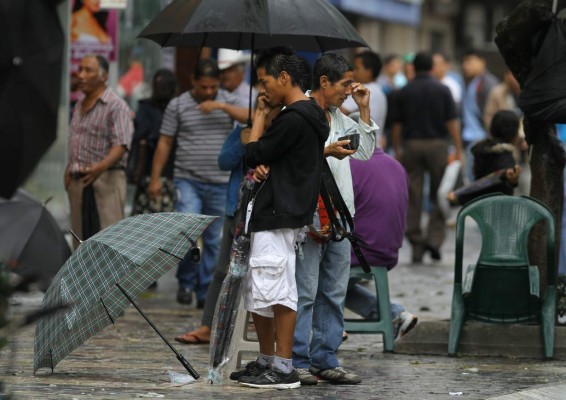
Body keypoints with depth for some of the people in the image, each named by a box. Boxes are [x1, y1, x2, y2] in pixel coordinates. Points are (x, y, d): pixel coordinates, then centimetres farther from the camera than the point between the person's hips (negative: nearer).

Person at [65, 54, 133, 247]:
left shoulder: (115, 105, -9)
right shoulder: (79, 106, 17)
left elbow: (121, 145, -18)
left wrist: (101, 167, -33)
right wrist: (69, 170, 14)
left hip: (105, 180, -8)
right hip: (78, 181, 8)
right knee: (82, 237, 8)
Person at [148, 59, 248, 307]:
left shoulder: (228, 102, 7)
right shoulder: (178, 105, 3)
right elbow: (164, 142, 5)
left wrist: (222, 107, -19)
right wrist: (155, 178, 1)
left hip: (220, 183, 2)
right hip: (188, 181, -2)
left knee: (213, 240, 6)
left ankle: (206, 293, 14)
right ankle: (186, 282, 2)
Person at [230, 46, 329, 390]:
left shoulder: (293, 120, -16)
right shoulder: (311, 114, 17)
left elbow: (253, 155, -12)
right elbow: (268, 159, 20)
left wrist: (260, 115, 0)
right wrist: (261, 168, -3)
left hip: (279, 216, -11)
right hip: (275, 212, 11)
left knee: (275, 289, -9)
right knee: (258, 289, 15)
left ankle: (284, 368, -7)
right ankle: (266, 362, 21)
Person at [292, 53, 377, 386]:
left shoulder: (339, 117, 18)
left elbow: (366, 152, 19)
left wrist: (364, 111, 11)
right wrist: (326, 151, -19)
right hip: (308, 216, -8)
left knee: (334, 293, 9)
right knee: (304, 292, -7)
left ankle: (326, 360, 14)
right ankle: (298, 361, -3)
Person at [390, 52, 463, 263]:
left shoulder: (404, 92, 3)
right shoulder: (442, 90, -1)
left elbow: (396, 124, 3)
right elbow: (452, 122, -4)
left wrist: (397, 150, 12)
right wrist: (458, 150, -1)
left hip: (411, 144, 1)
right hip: (437, 143, -1)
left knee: (413, 198, 4)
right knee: (440, 194, 8)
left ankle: (416, 243, 4)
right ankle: (435, 238, -5)